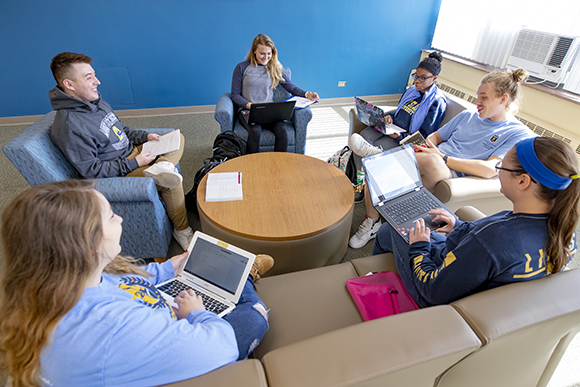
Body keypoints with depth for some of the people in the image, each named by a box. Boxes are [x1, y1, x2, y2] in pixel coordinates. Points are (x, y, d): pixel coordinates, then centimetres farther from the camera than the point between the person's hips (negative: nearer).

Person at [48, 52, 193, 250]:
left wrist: (144, 136, 2)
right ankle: (182, 230, -7)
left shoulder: (95, 101, 5)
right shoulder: (69, 126, -24)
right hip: (117, 173, -10)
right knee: (170, 182, -26)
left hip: (133, 151, 10)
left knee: (178, 137, 8)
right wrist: (134, 164, -23)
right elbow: (90, 170, -22)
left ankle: (161, 167, -23)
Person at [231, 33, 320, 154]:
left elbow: (291, 87, 13)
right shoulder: (242, 68, 5)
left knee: (282, 129, -31)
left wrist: (306, 94, -6)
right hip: (247, 110, -2)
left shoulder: (275, 68, 13)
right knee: (255, 131, -36)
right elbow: (235, 95, 4)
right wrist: (249, 104, -15)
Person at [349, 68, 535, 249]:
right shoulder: (468, 114, 21)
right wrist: (422, 149, -2)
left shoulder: (520, 135, 1)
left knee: (432, 162, -43)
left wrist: (442, 157, -19)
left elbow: (489, 170, -14)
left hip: (452, 177, -6)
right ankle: (372, 222, -4)